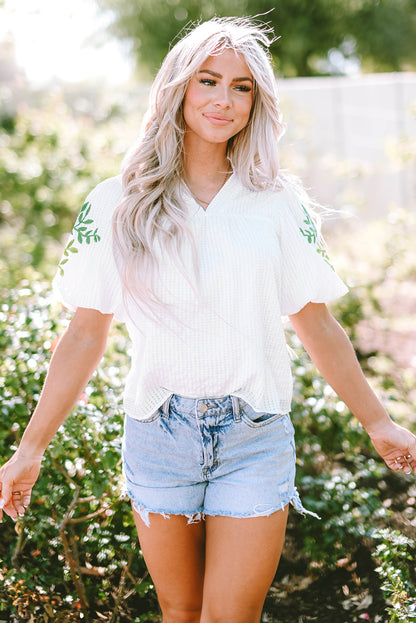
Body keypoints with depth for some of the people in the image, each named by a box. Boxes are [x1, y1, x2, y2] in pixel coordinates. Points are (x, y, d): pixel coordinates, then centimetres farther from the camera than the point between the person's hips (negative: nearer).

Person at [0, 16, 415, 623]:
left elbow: (318, 327, 9)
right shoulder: (116, 204, 1)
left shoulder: (281, 203, 4)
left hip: (256, 436, 0)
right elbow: (86, 334, 2)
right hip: (158, 433, 0)